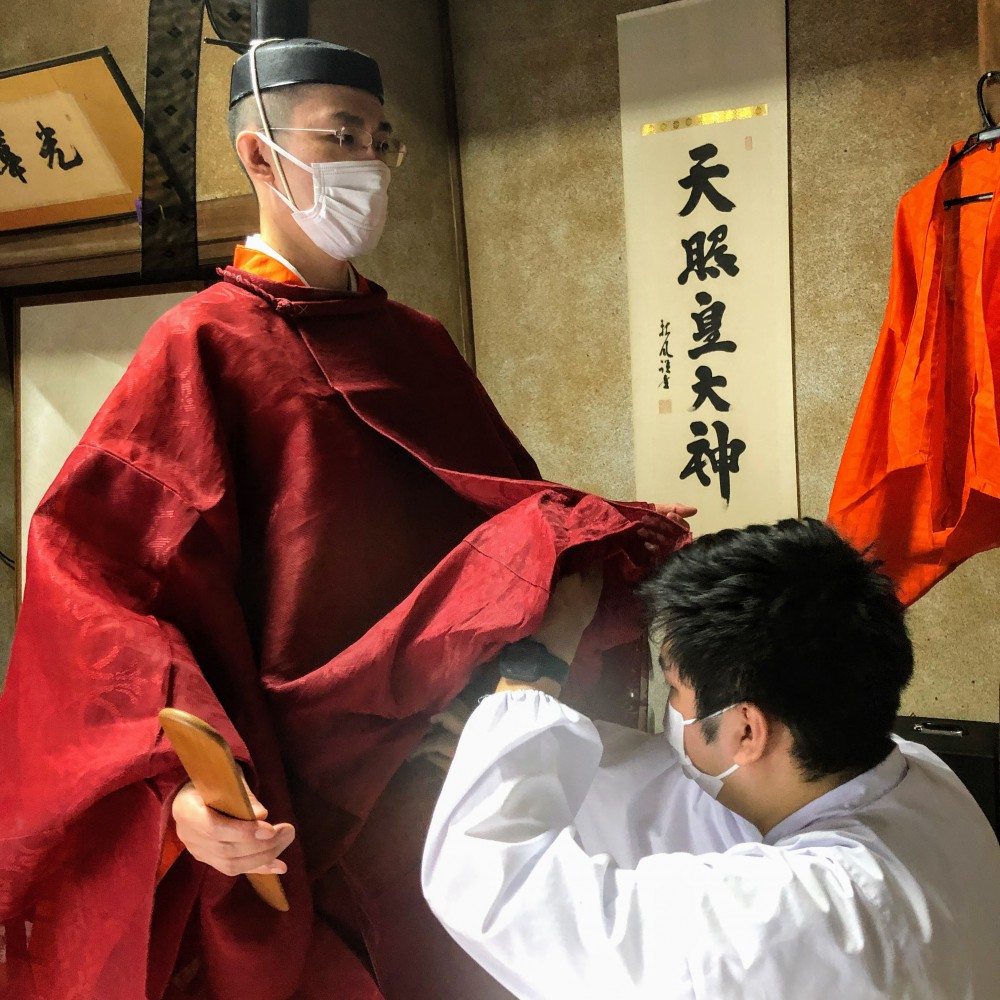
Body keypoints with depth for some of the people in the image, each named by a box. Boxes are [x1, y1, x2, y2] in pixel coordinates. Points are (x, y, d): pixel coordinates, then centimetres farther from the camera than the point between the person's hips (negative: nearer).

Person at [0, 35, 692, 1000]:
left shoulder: (417, 346, 12)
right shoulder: (207, 345, -6)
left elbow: (505, 506, 12)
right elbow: (90, 563, -15)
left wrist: (612, 538, -7)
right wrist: (182, 771, -28)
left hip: (433, 780, 5)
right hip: (291, 810, -5)